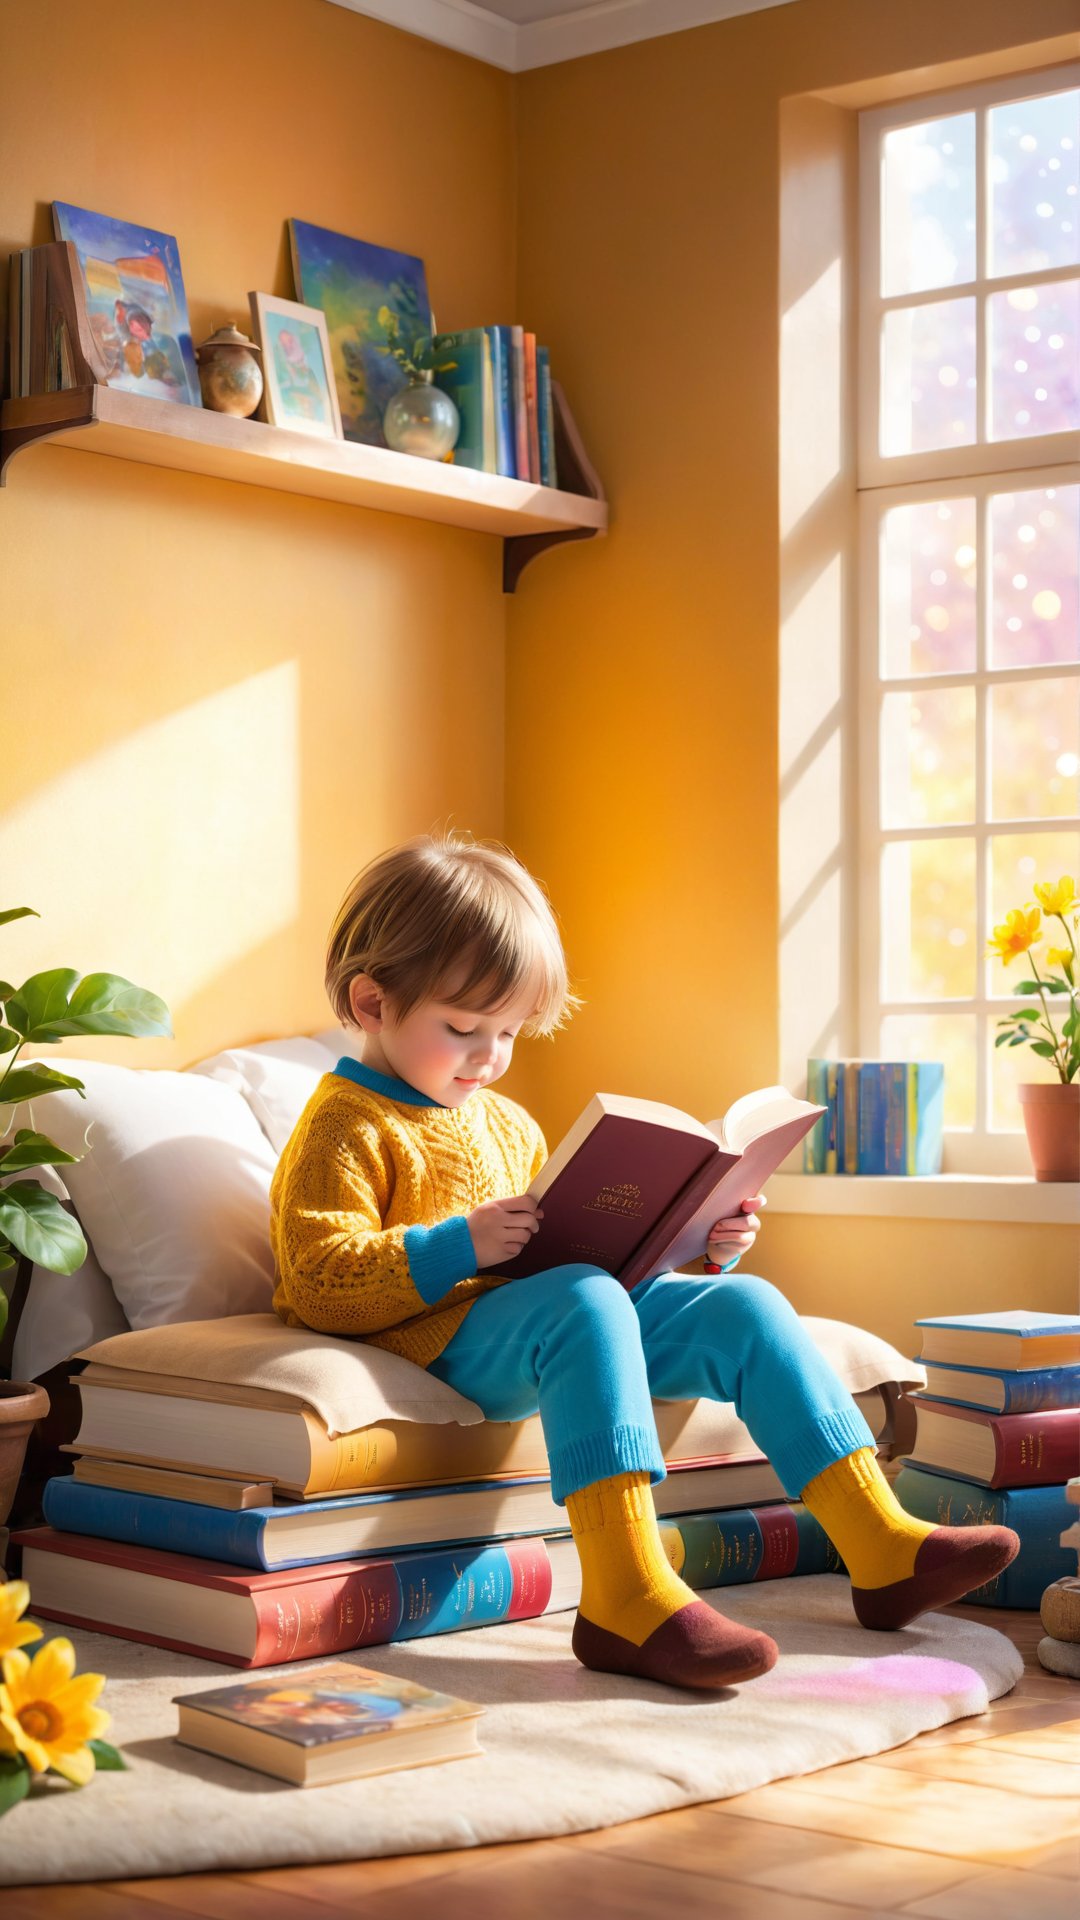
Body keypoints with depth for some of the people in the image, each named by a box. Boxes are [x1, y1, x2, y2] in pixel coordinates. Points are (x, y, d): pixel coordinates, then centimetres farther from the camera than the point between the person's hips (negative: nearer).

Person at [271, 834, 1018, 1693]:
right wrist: (458, 1247, -23)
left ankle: (882, 1546, -5)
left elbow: (580, 1245, 26)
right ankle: (627, 1599, -47)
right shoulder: (344, 1128, -3)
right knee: (584, 1302, -37)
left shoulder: (506, 1125, 24)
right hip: (446, 1337, -8)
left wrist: (693, 1245, 11)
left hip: (555, 1333, 8)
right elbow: (320, 1285, -15)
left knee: (742, 1306, -4)